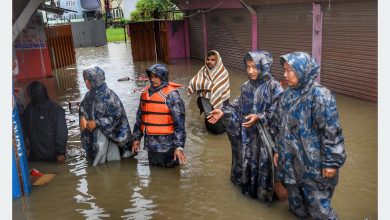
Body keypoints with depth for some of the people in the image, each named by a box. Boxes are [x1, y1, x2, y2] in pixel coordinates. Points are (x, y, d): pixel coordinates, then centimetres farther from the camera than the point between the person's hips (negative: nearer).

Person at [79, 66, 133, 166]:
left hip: (108, 136, -6)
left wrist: (97, 122, -17)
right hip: (92, 137, 6)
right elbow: (82, 109, 19)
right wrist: (82, 118, -5)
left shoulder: (109, 96, -16)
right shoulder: (89, 95, 3)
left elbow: (117, 117, -16)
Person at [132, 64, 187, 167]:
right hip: (150, 143, 6)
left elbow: (179, 122, -16)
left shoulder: (171, 95, -13)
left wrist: (179, 146, -19)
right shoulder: (145, 93, 6)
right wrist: (137, 138, 15)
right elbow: (140, 117, 15)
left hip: (166, 145, -6)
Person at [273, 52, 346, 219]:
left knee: (317, 205, 6)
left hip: (313, 163, -7)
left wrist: (331, 161, -16)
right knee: (296, 202, 21)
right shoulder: (289, 94, 5)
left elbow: (331, 131, -18)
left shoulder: (319, 95, -19)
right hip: (291, 160, 7)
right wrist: (278, 149, 15)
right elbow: (279, 125, 13)